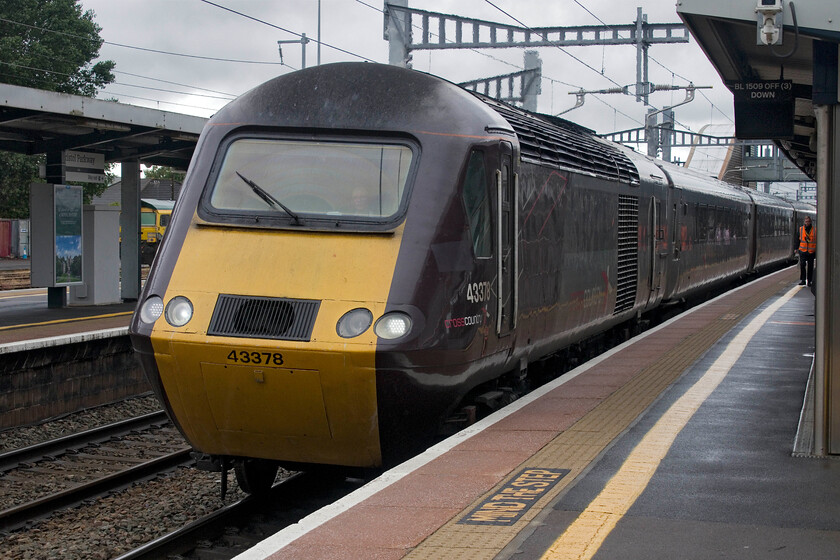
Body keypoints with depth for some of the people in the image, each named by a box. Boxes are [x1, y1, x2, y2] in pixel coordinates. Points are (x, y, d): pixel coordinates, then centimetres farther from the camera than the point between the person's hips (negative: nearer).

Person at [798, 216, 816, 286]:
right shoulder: (801, 229, 6)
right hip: (802, 251, 0)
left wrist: (817, 251, 3)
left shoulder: (815, 230, 3)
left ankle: (809, 281, 14)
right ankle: (802, 280, -8)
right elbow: (798, 240, 11)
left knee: (810, 266, 5)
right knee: (802, 265, -11)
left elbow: (817, 241, 7)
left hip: (811, 251, 0)